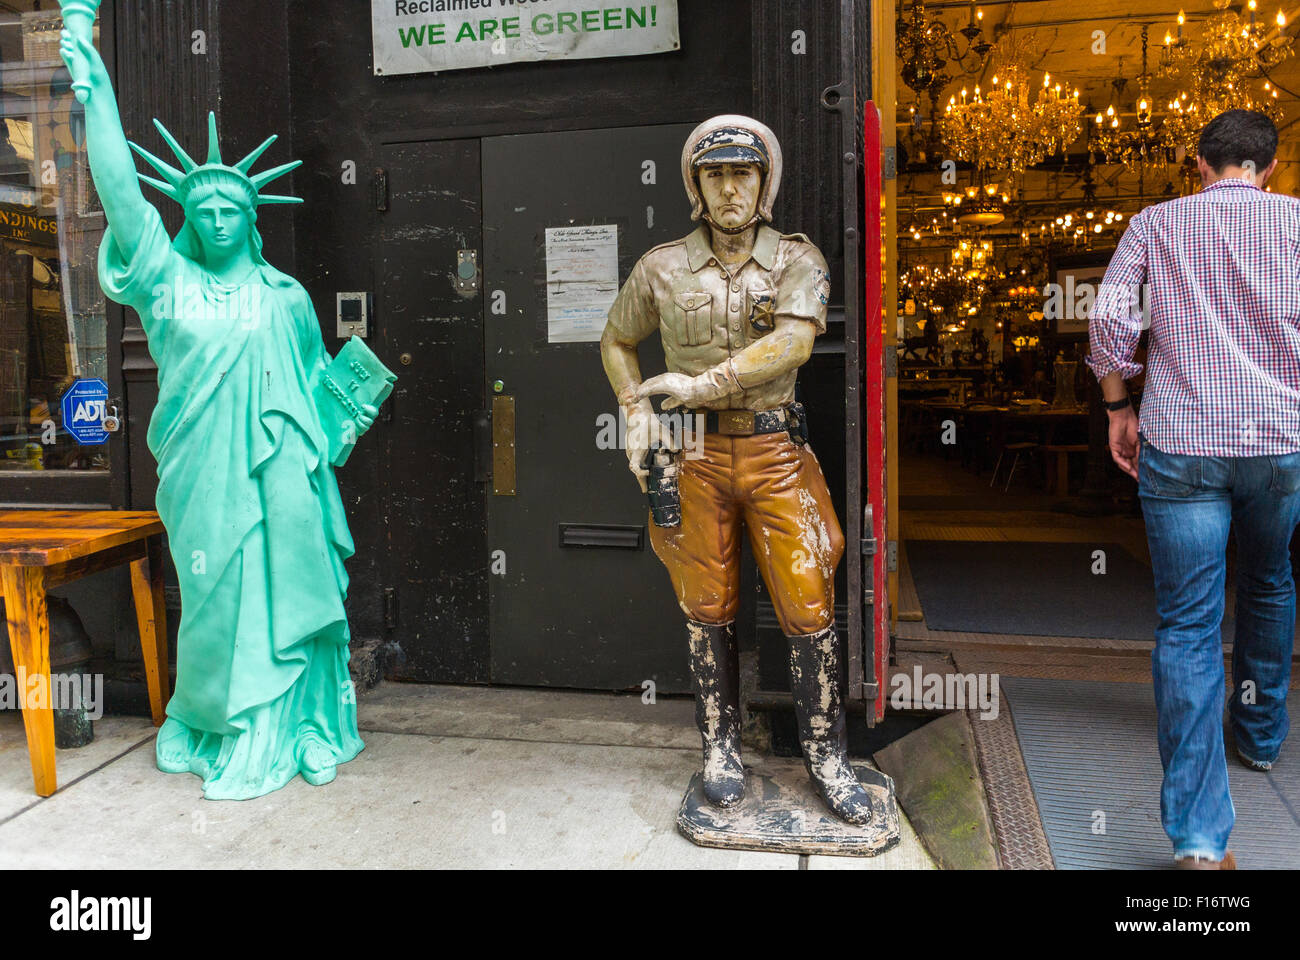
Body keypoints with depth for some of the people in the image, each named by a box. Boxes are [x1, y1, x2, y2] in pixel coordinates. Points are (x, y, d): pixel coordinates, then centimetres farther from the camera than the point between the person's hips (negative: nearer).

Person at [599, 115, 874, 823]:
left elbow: (793, 342, -16)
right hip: (695, 453, 1)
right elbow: (616, 343, 18)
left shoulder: (797, 261, 2)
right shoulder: (661, 269, 5)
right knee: (708, 609, 8)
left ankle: (825, 754, 17)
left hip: (774, 451, 0)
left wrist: (704, 382, -21)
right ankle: (720, 749, 26)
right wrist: (637, 410, 3)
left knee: (809, 606, -1)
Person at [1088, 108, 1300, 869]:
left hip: (1181, 445, -2)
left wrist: (1119, 408, 7)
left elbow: (1110, 317, -4)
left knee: (1187, 626, -1)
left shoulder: (1156, 223, 4)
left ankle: (1199, 835, -6)